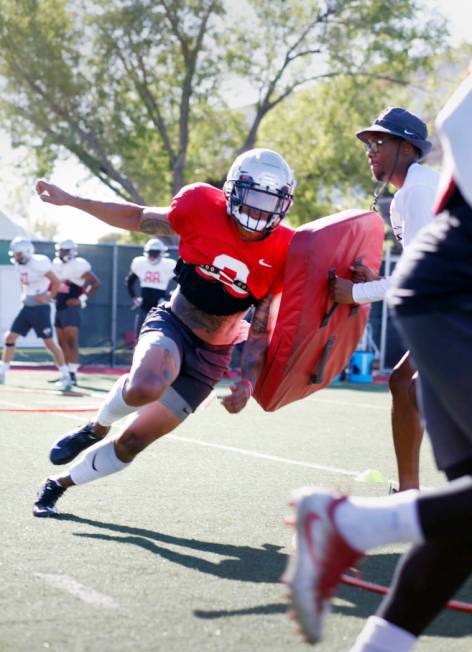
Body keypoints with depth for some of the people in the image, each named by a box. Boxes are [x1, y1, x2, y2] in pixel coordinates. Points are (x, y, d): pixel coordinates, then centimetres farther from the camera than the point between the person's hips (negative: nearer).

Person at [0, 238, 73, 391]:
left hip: (40, 308, -8)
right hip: (27, 308, 8)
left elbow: (56, 281, -17)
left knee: (49, 342, -6)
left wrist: (49, 297, -11)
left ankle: (66, 376, 3)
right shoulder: (19, 264, 6)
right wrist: (23, 295, 12)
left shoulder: (38, 263, -19)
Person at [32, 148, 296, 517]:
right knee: (144, 388, -37)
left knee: (133, 442, 3)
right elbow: (139, 219, 2)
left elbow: (261, 326, -4)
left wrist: (247, 382, -12)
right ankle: (97, 428, 0)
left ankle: (58, 485, 29)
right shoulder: (203, 207, -14)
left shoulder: (283, 253, -12)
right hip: (172, 324, -1)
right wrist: (70, 200, 5)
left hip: (210, 357, 2)